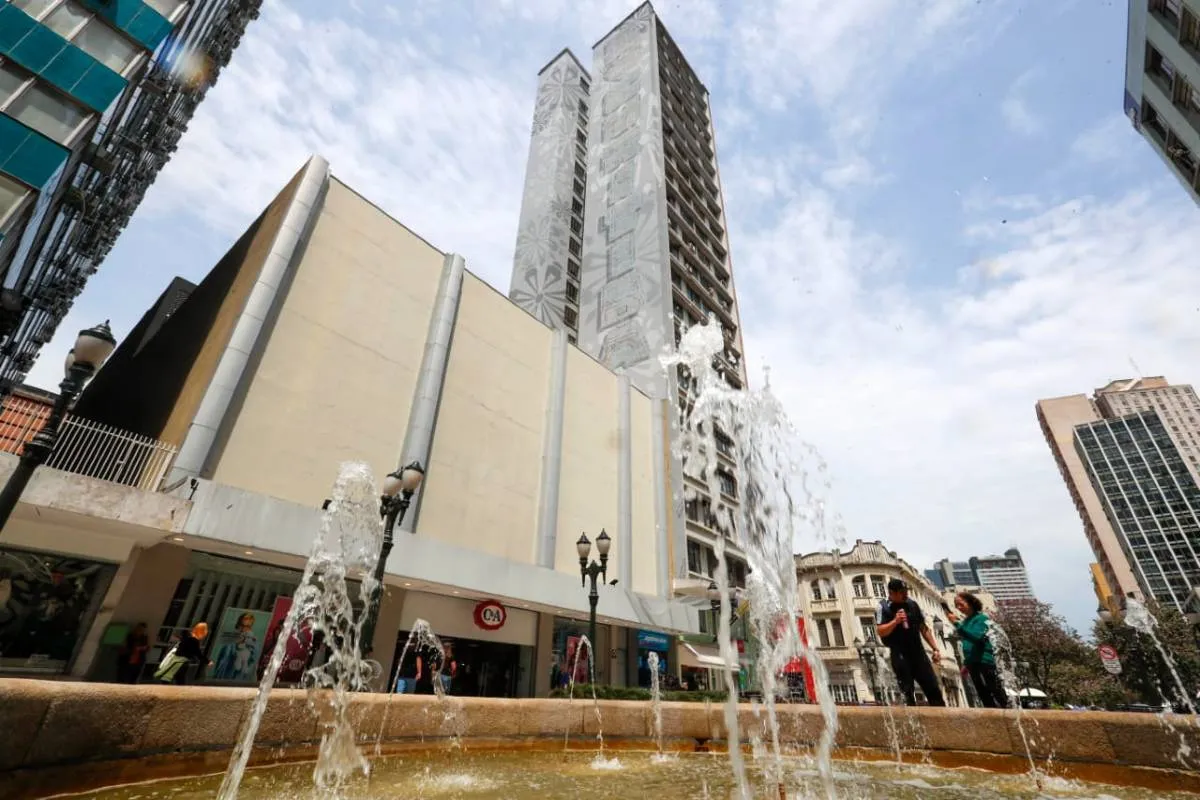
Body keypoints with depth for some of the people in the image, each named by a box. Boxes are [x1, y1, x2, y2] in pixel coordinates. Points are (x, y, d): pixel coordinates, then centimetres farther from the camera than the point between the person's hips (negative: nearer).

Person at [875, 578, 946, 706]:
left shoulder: (912, 604, 4)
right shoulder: (882, 607, -9)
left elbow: (924, 628, 12)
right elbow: (880, 631, -15)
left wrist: (935, 649, 8)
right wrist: (895, 621, -28)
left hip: (918, 652, 4)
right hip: (900, 655, -4)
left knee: (933, 688, 6)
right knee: (908, 692, 0)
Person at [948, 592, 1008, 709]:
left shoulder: (981, 618, -7)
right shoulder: (965, 621, 14)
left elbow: (977, 637, -23)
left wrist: (957, 624, -27)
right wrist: (966, 663, 17)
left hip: (984, 663, -8)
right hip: (973, 664, 8)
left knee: (997, 697, -5)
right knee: (986, 699, 10)